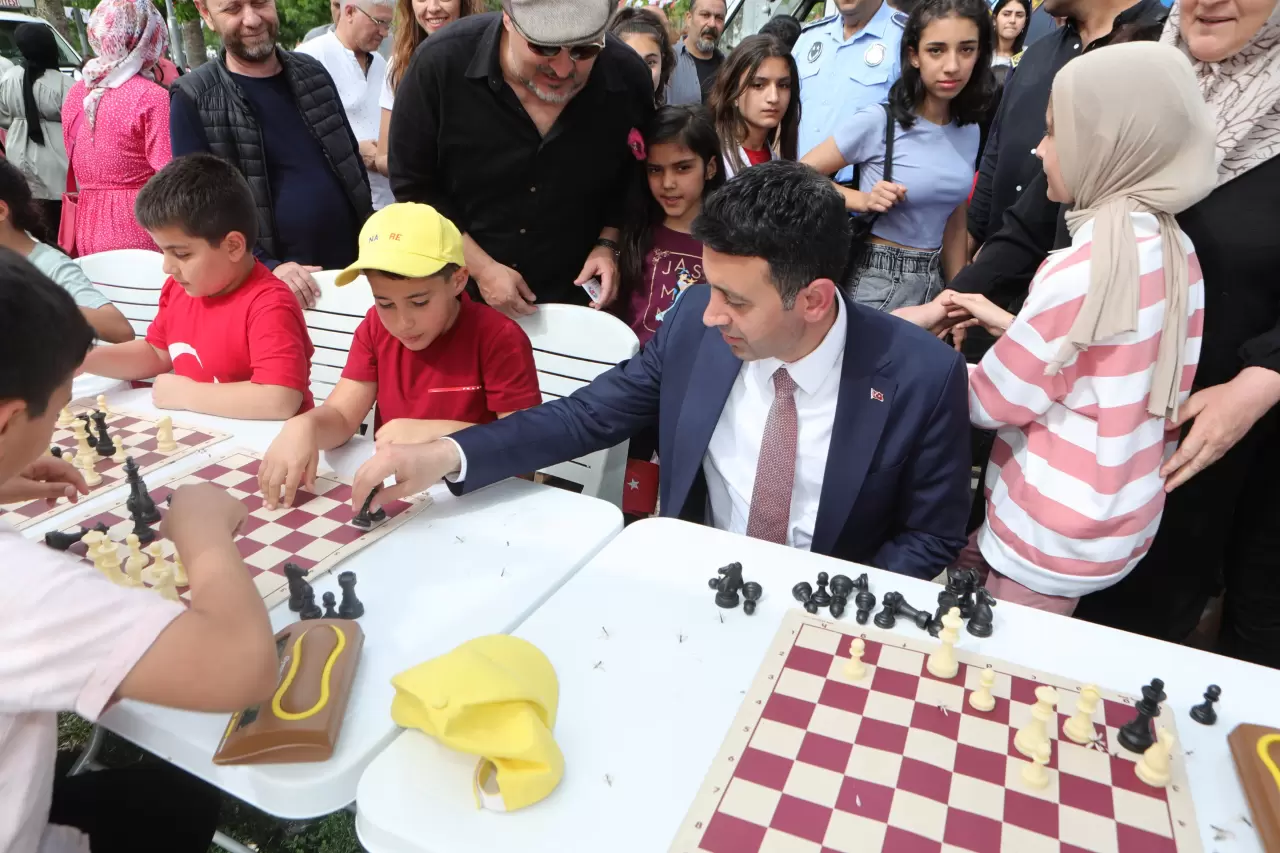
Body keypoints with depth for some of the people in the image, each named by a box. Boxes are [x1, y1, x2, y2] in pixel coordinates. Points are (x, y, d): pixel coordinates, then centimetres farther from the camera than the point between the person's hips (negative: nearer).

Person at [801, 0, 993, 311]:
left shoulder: (969, 132, 4)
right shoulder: (877, 121, -14)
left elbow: (954, 222, 13)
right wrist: (864, 200, -22)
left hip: (933, 282, 6)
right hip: (877, 284, -5)